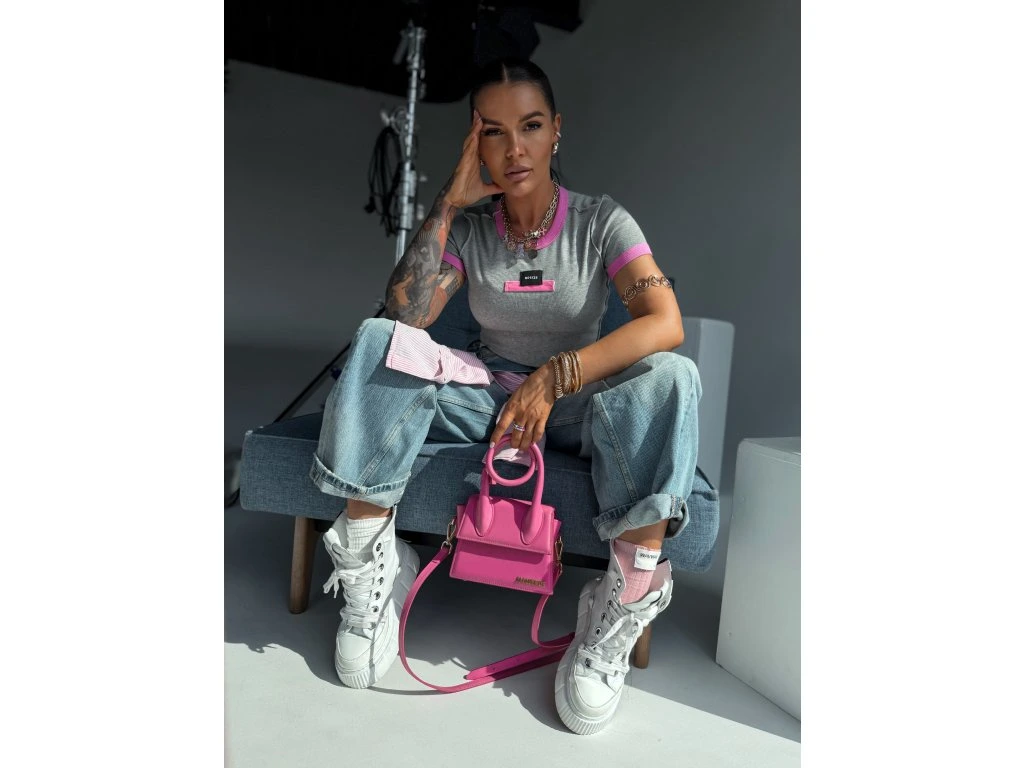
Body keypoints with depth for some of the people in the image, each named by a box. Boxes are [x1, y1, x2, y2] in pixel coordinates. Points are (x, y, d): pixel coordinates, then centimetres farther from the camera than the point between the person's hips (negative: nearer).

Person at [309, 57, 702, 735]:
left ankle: (627, 600, -31)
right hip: (484, 396, 2)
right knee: (377, 341, -22)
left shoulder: (601, 222, -4)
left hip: (574, 407, -1)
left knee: (670, 376, -31)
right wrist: (449, 203, -15)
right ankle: (370, 565, -23)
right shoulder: (468, 228, 1)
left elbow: (666, 324, -21)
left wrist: (554, 376, -32)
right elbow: (403, 318, -15)